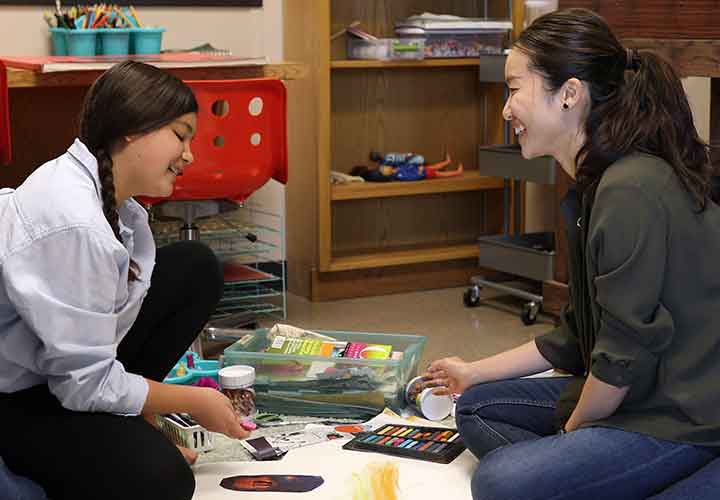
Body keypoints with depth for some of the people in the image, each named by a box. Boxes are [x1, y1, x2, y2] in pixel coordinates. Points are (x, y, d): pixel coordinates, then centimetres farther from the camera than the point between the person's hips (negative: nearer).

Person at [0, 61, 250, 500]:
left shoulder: (106, 191, -3)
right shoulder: (75, 224, -31)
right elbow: (84, 383, -27)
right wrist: (195, 402, -14)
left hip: (63, 359, 10)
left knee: (196, 269, 3)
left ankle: (118, 418, 6)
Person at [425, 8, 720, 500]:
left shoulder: (631, 192, -23)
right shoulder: (599, 186, 10)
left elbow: (624, 353, -21)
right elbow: (578, 337, 16)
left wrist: (570, 429, -4)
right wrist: (476, 372, 21)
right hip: (635, 392, 11)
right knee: (476, 408, 13)